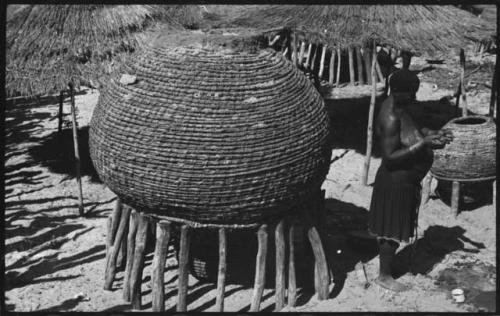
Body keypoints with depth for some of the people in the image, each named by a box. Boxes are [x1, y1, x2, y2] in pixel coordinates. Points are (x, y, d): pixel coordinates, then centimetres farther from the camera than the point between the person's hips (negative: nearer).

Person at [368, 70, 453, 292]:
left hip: (405, 180, 9)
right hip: (396, 183, -9)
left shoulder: (397, 107, 2)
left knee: (393, 228, 23)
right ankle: (384, 276, 22)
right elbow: (390, 157, -29)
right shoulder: (390, 118, -28)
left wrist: (433, 134, 0)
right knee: (392, 230, 6)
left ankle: (386, 263, 40)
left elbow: (411, 132, 16)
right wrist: (423, 143, -30)